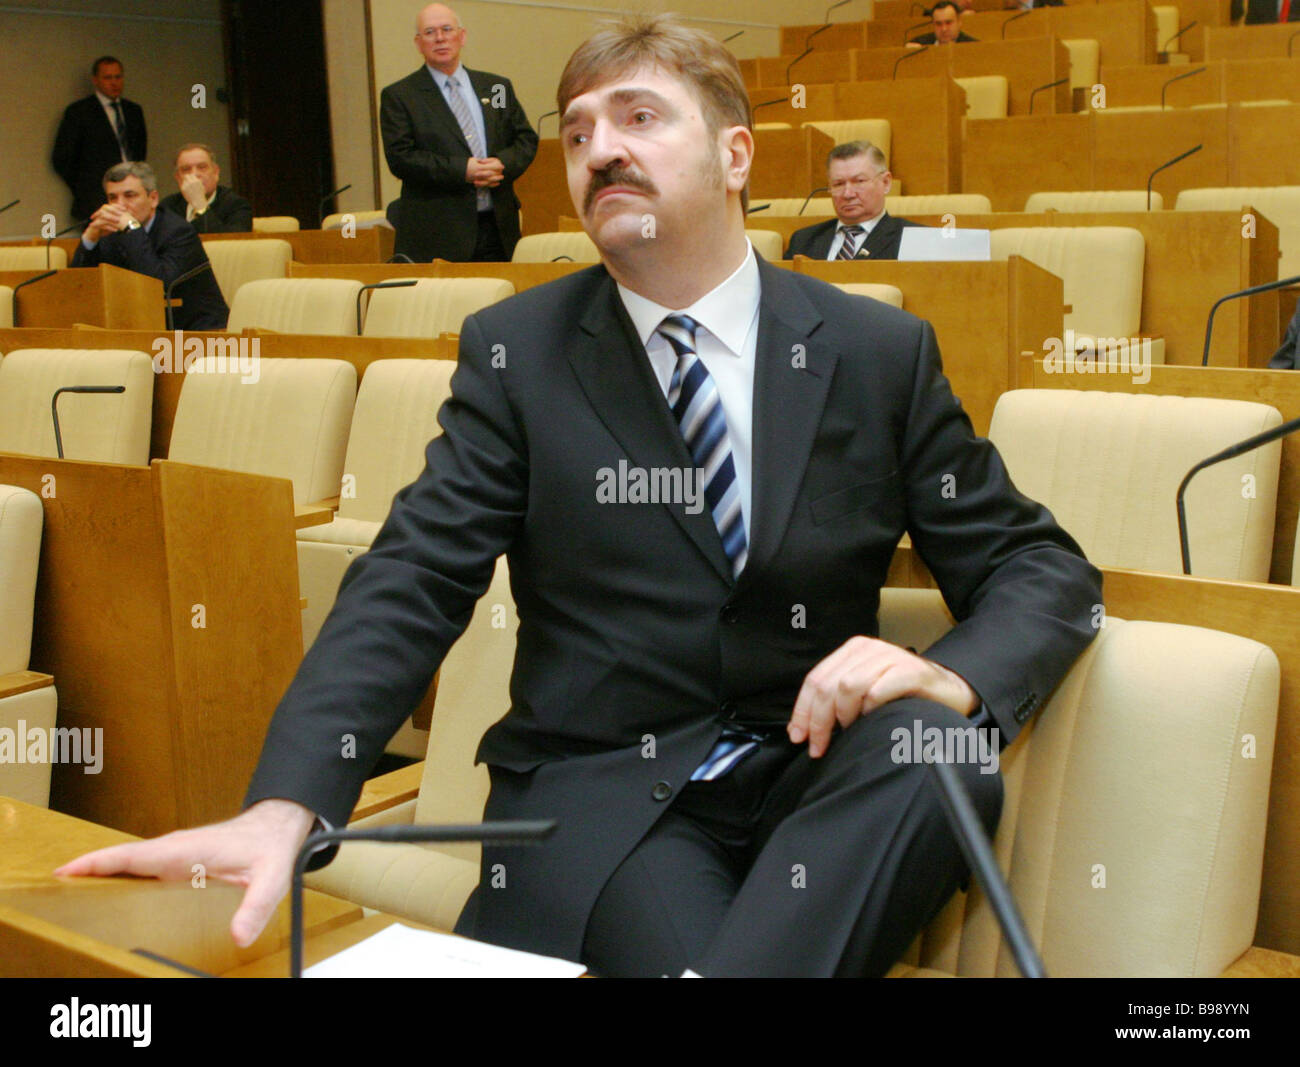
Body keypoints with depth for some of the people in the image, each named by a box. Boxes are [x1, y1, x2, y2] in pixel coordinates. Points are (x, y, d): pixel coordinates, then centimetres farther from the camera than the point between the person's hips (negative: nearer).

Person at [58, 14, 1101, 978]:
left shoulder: (881, 352, 5)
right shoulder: (515, 351, 4)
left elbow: (1040, 566, 7)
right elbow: (411, 582, -6)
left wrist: (954, 677, -18)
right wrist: (283, 808, -23)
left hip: (810, 771, 3)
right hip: (599, 783, -2)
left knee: (936, 753, -30)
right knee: (676, 948, -33)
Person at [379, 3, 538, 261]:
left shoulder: (497, 87, 16)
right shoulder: (398, 96, 3)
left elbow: (527, 139, 15)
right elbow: (400, 158, -7)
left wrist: (503, 164, -8)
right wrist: (462, 170, -17)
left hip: (498, 229, 4)